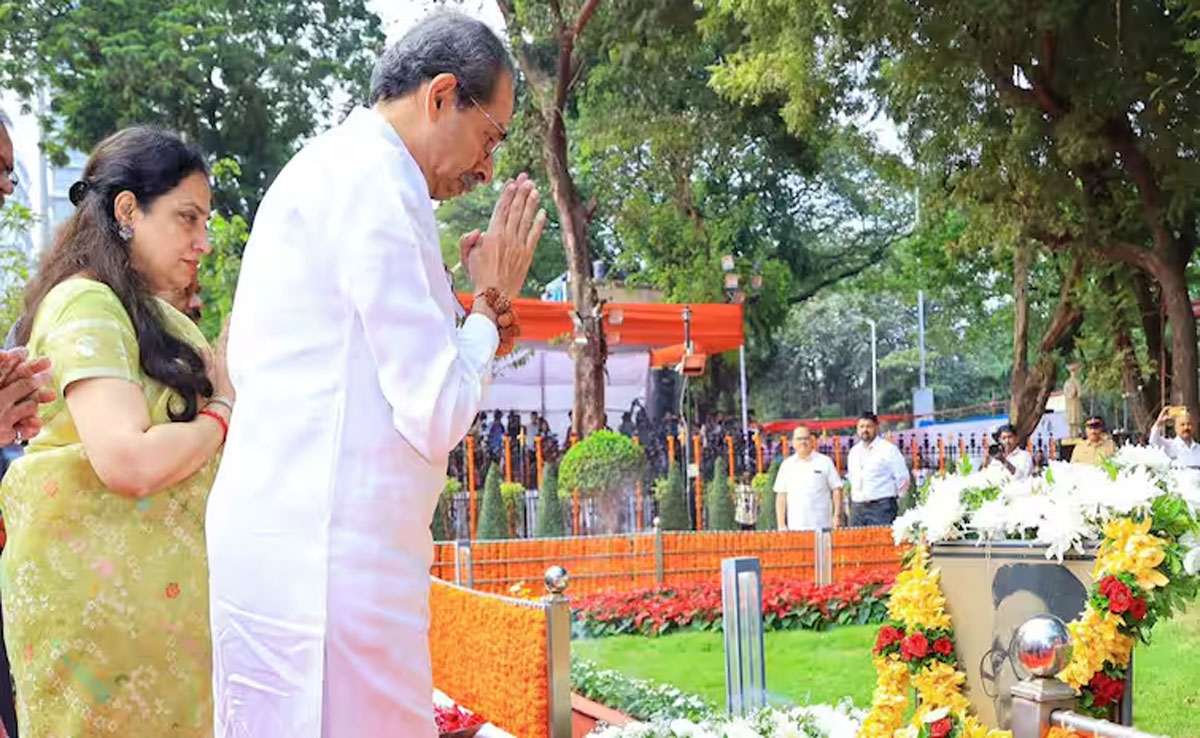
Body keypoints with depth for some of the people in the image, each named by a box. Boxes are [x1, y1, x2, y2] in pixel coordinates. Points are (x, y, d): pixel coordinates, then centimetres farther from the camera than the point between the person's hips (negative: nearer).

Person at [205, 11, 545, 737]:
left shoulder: (326, 171, 18)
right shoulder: (377, 181, -13)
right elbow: (437, 416, -15)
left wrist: (469, 331, 15)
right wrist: (489, 303, 0)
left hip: (286, 543, 10)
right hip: (324, 560, -10)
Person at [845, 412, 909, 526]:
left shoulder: (888, 449, -4)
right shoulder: (853, 452, 15)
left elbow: (902, 478, -2)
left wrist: (894, 497, 3)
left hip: (881, 507, -6)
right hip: (857, 508, 6)